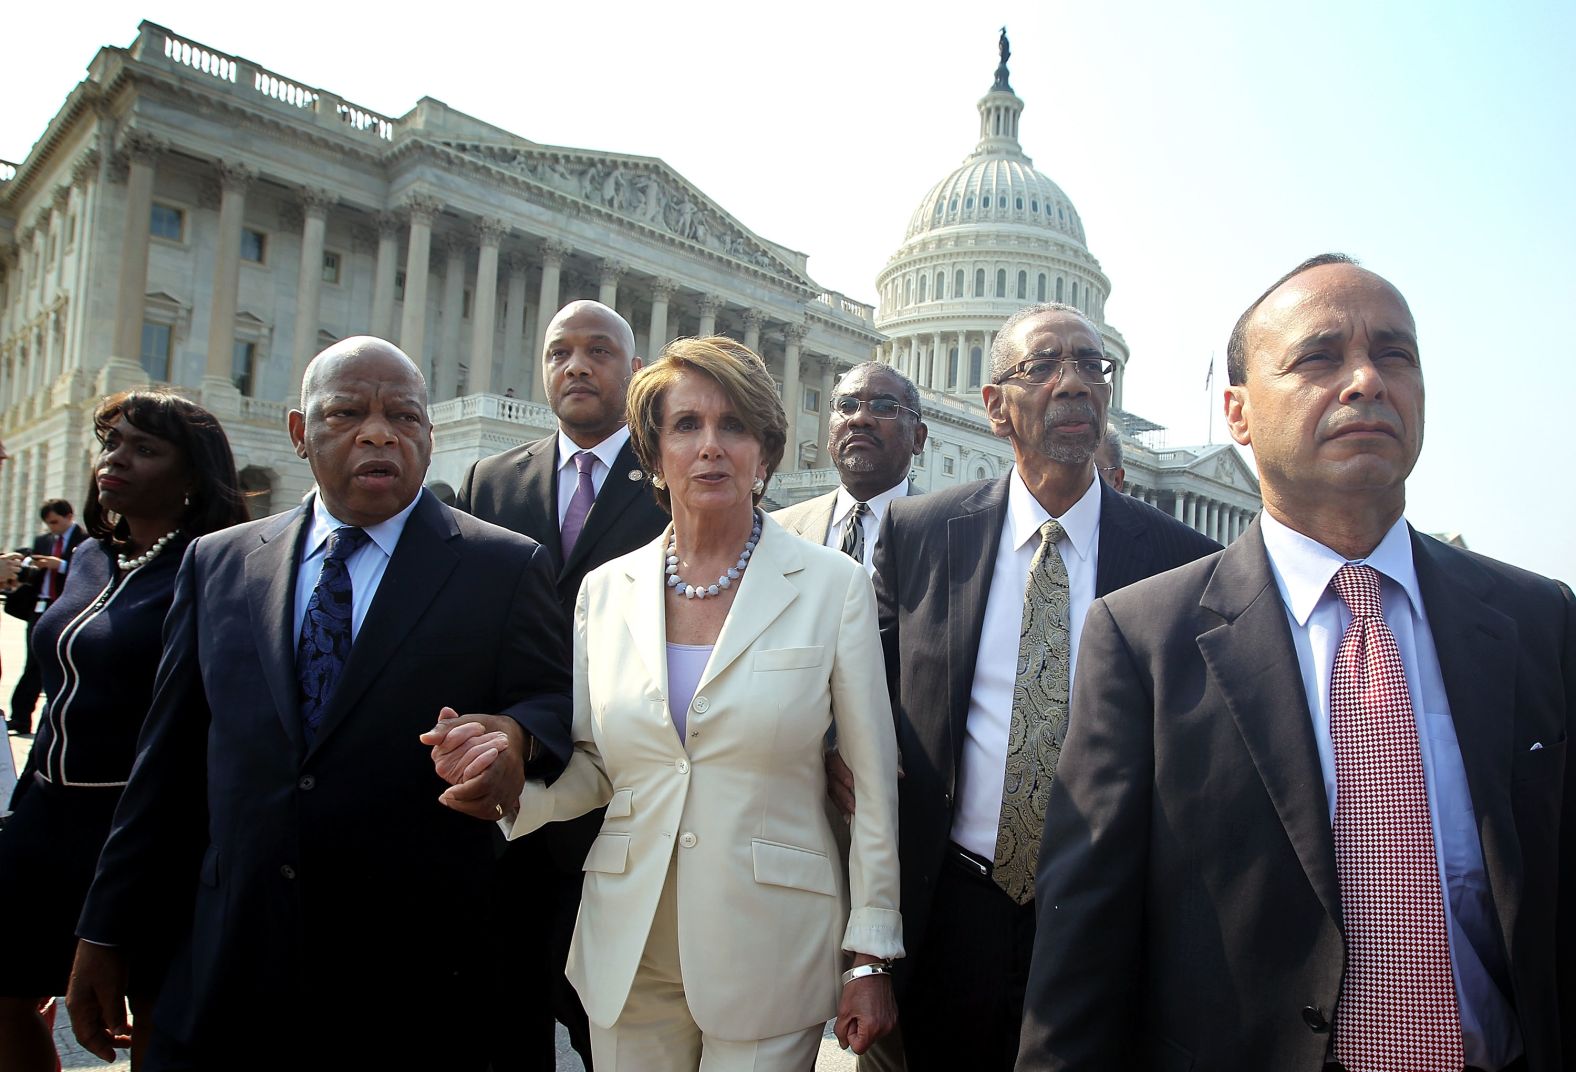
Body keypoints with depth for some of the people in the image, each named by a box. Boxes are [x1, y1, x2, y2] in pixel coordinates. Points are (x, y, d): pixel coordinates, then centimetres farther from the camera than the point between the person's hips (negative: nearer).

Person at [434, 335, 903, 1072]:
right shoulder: (604, 591, 2)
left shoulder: (832, 586, -6)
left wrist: (871, 957, -3)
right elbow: (593, 770, 8)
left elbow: (873, 784, -4)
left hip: (769, 955, -2)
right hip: (628, 957, 3)